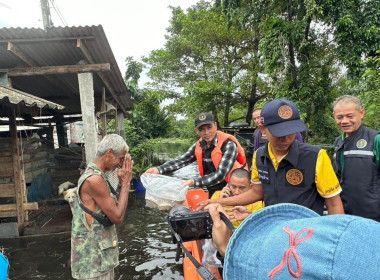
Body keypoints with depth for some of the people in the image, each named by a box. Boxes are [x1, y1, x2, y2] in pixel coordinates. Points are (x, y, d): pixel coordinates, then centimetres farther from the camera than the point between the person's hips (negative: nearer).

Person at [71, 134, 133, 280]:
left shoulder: (94, 175, 6)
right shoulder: (94, 179, -25)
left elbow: (113, 207, 12)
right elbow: (117, 217, -22)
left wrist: (121, 183, 0)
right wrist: (126, 183, -15)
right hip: (93, 254, -10)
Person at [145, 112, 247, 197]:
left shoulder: (228, 144, -21)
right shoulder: (199, 146, -2)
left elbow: (221, 174, -27)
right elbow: (181, 160, -5)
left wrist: (195, 182, -34)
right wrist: (158, 169, -18)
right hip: (213, 193, 6)